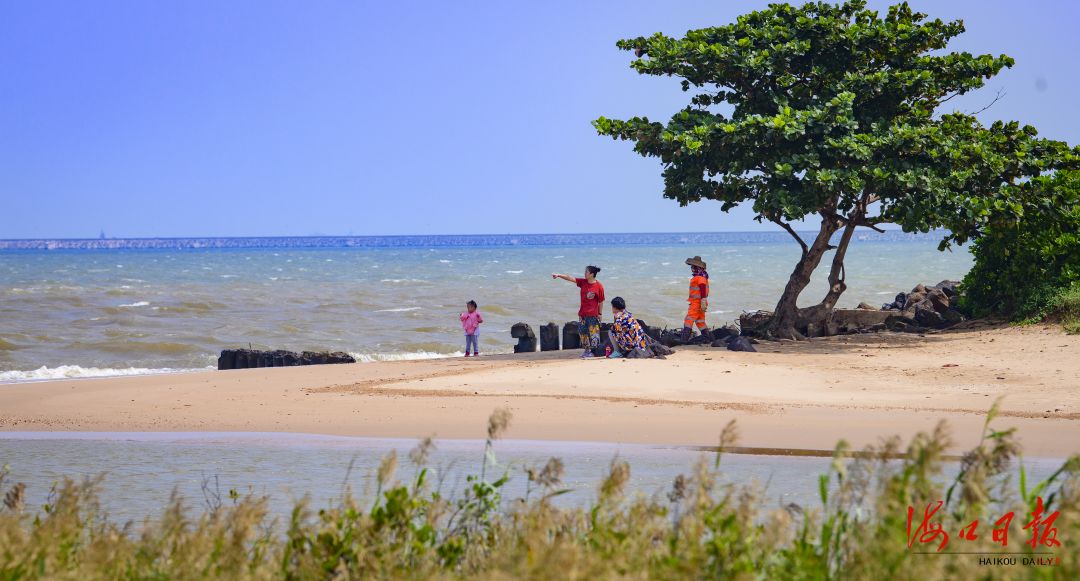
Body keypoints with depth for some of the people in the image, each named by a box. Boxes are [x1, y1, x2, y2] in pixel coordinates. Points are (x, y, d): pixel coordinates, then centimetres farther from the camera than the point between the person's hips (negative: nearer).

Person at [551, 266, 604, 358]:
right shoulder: (583, 282, 4)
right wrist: (559, 275, -13)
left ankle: (593, 351, 2)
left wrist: (600, 314, -3)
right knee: (582, 332, 7)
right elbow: (570, 278, -2)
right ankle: (587, 349, 17)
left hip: (593, 315, -6)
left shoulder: (599, 286, -9)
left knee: (593, 332, -4)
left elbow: (601, 301, -4)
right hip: (582, 313, 6)